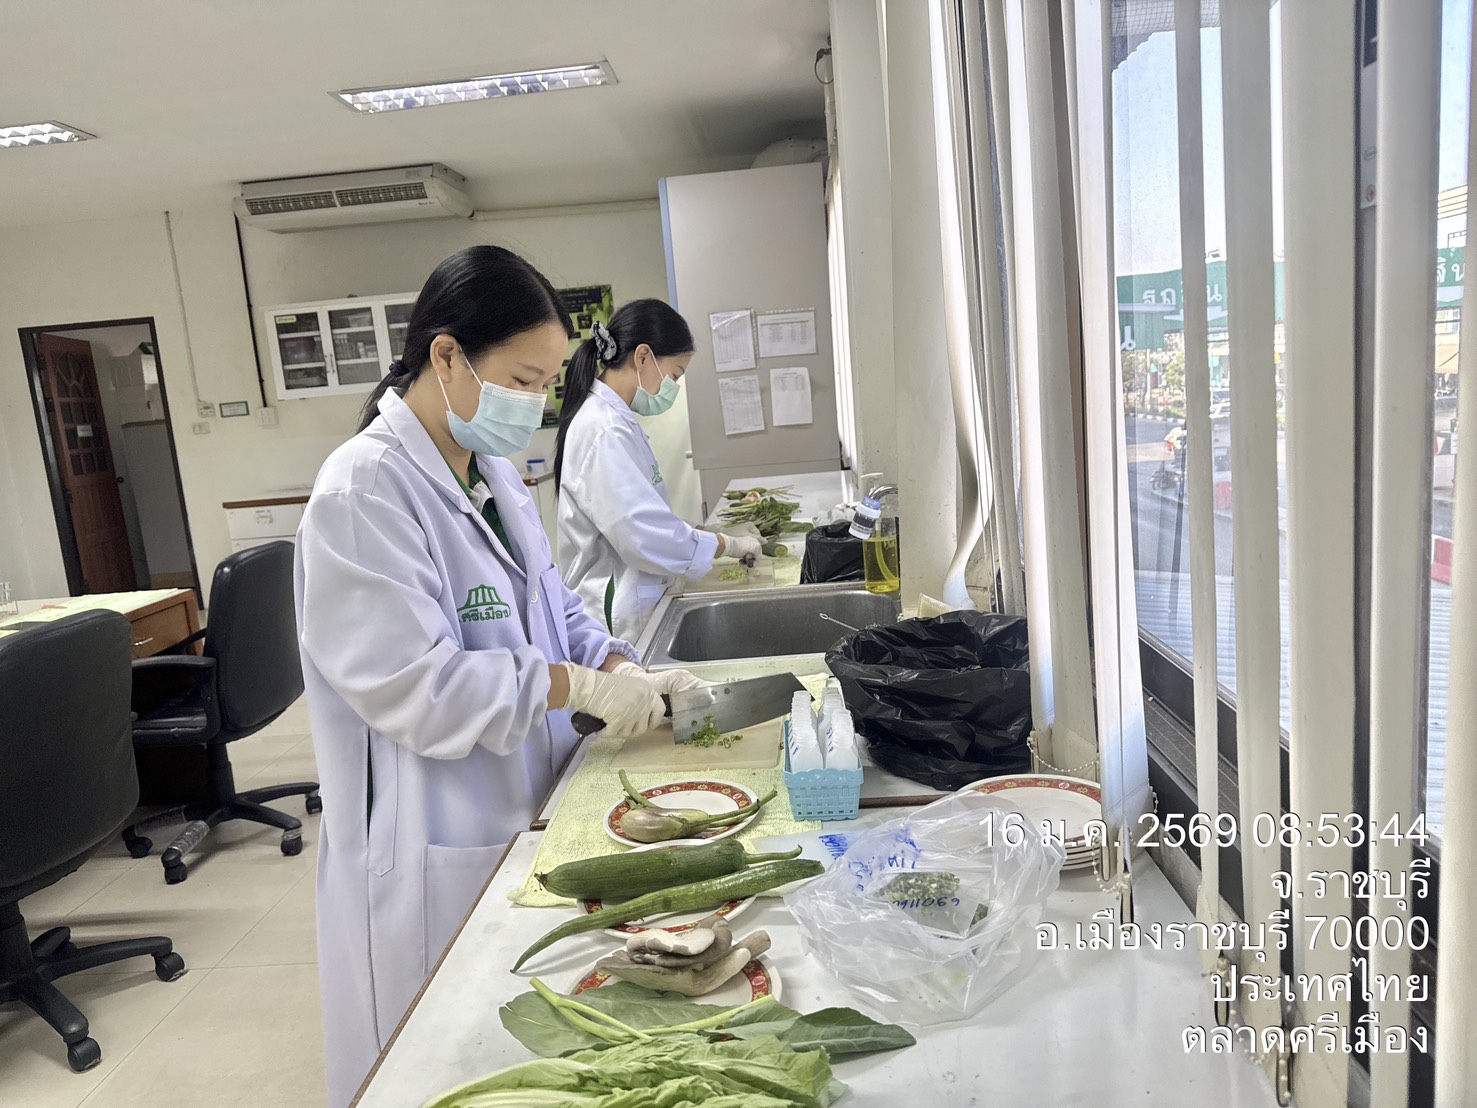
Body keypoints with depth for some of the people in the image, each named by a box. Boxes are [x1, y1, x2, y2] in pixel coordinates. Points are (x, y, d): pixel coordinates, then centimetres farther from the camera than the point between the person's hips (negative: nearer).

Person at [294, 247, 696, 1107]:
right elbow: (416, 690, -25)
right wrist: (581, 687, -20)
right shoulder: (365, 492, -21)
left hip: (521, 817, 8)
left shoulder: (495, 472, 6)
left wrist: (626, 668, -4)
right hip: (434, 851, -8)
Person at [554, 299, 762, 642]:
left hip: (635, 605, 10)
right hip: (619, 617, -10)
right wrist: (727, 544, -11)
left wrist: (719, 534, 9)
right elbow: (644, 535, -25)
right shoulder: (604, 431, -20)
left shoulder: (616, 419, 11)